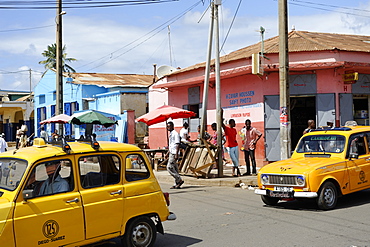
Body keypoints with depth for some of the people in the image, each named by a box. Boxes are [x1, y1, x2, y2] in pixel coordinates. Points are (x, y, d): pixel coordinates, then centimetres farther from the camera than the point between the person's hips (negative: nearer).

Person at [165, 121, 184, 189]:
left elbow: (177, 144, -16)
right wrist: (168, 153, 25)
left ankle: (179, 180, -8)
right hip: (171, 153, 10)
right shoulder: (171, 134, 18)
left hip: (174, 153, -10)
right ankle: (177, 184, 9)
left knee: (169, 167, -12)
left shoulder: (175, 134, -11)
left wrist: (176, 154, -22)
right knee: (175, 168, 8)